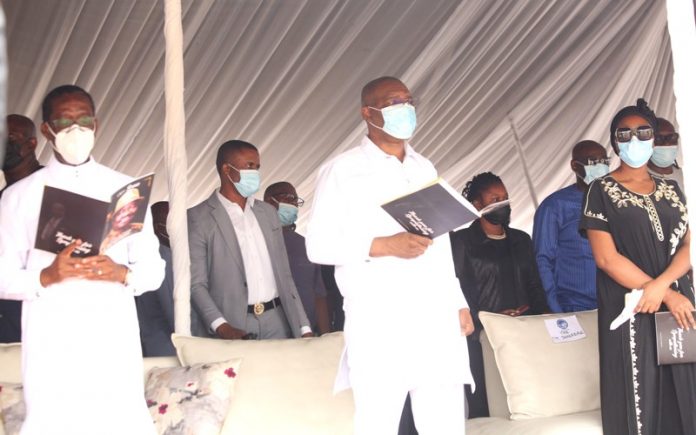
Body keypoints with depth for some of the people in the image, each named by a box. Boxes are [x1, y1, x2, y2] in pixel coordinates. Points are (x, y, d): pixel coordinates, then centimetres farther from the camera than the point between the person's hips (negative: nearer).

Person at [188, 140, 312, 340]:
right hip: (233, 326, -5)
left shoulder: (268, 212, 15)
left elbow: (284, 276, 14)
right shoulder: (199, 218, -4)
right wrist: (222, 327, -23)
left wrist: (304, 328, 6)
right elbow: (196, 284, -8)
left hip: (276, 323, 5)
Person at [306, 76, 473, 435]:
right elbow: (318, 245, -6)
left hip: (436, 316, 5)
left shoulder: (424, 168, 19)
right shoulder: (342, 171, 1)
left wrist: (458, 302, 15)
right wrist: (383, 245, -16)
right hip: (378, 321, -5)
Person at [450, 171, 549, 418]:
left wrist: (542, 314, 3)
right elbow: (457, 290, -4)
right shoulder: (460, 241, 5)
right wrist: (482, 322, -13)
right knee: (483, 409, -8)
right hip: (482, 337, -4)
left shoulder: (521, 240, 21)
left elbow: (535, 285, 21)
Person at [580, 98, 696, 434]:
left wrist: (660, 285, -15)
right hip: (629, 312, -4)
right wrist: (668, 295, -11)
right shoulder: (601, 190, 0)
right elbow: (606, 258, -9)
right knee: (640, 399, -5)